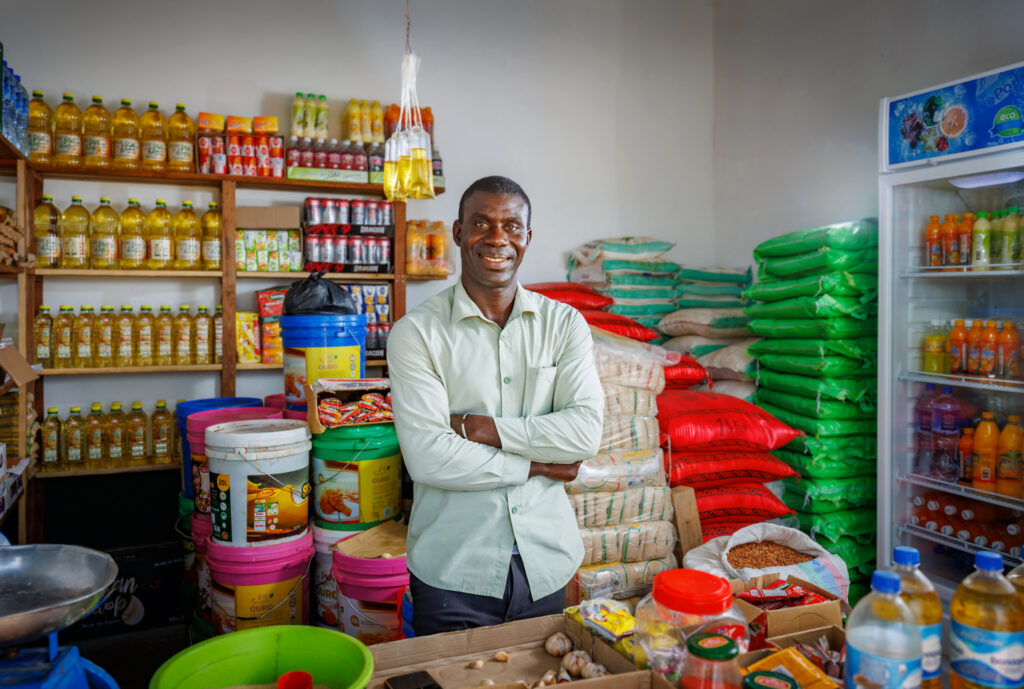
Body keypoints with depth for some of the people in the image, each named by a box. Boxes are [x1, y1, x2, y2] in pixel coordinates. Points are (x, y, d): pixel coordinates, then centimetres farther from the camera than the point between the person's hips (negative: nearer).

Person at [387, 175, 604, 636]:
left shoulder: (564, 324, 2)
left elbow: (586, 432, -9)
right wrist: (536, 465, -11)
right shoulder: (416, 332, -8)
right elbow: (427, 457, -17)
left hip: (546, 564, 3)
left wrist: (482, 428, -17)